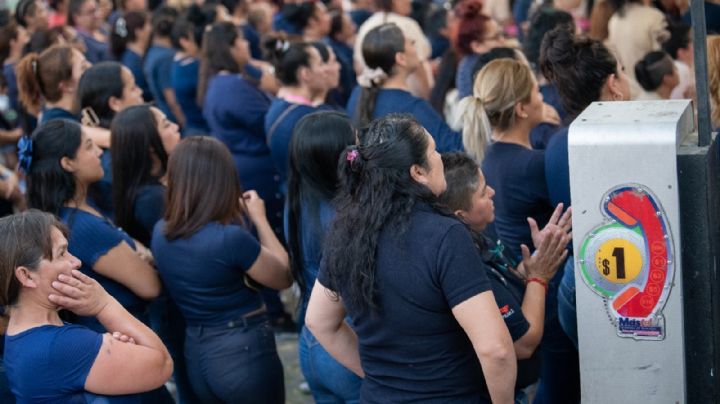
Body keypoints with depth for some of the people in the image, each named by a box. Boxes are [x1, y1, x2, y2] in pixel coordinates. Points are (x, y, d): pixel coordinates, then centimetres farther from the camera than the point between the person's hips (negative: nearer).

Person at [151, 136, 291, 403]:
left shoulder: (160, 233, -3)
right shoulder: (231, 237, -23)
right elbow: (284, 277, -7)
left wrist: (235, 212, 13)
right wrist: (259, 218, 0)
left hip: (195, 353, 6)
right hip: (244, 352, -6)